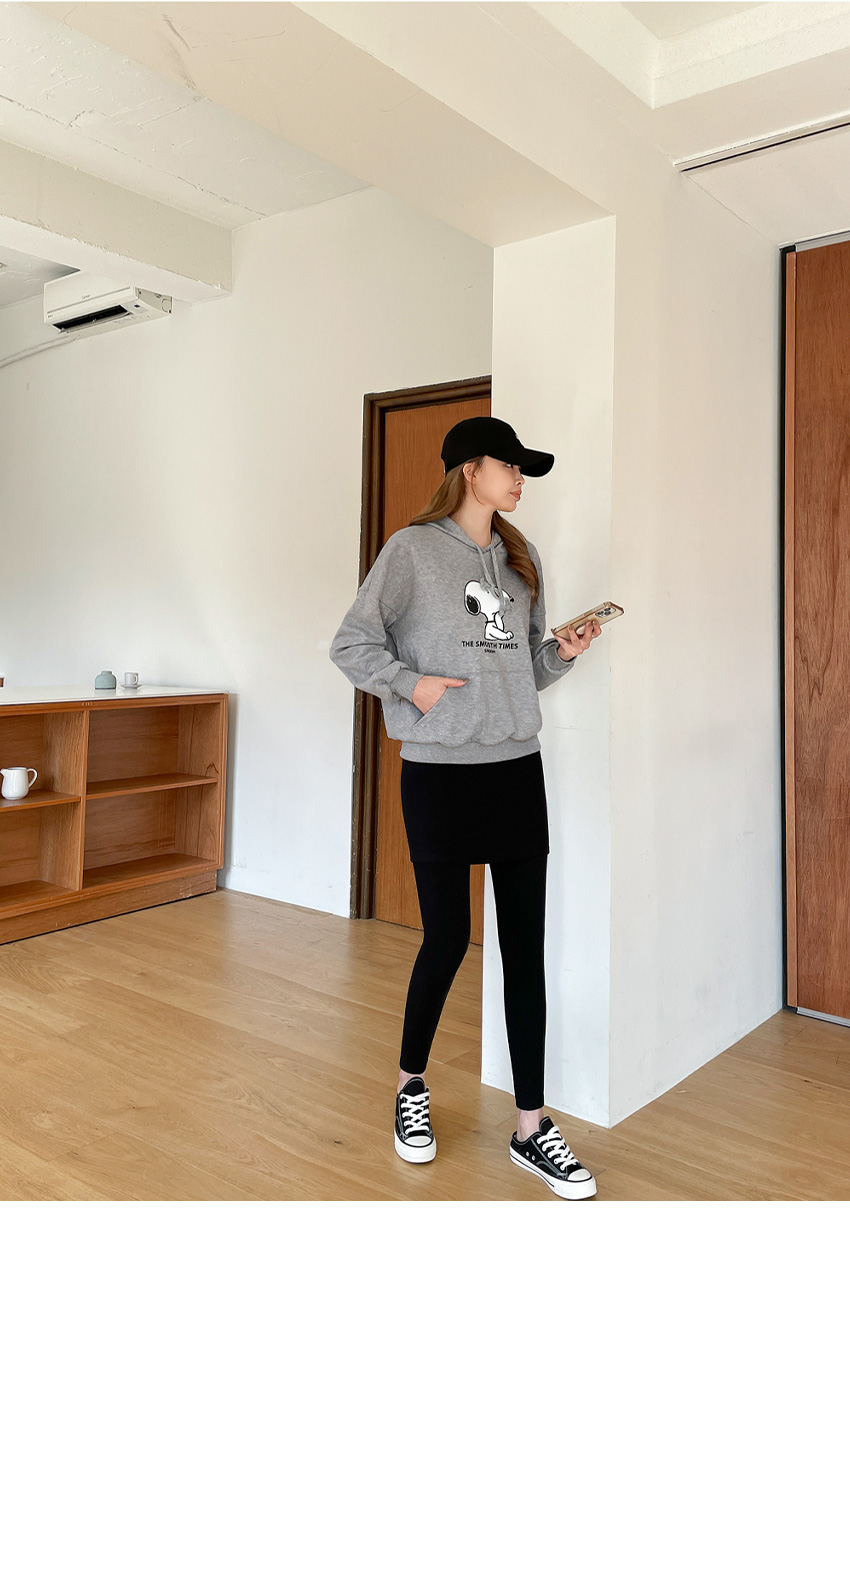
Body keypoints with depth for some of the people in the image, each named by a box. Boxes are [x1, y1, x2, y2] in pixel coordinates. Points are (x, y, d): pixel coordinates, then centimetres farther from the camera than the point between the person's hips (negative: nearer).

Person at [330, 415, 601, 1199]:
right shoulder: (412, 549, -2)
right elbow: (351, 644, -2)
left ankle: (532, 1126, 15)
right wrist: (411, 686, -13)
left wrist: (565, 652, -2)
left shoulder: (520, 556, 14)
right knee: (448, 938, 3)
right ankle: (411, 1085, 30)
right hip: (439, 772, -5)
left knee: (527, 946, 4)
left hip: (517, 769, 5)